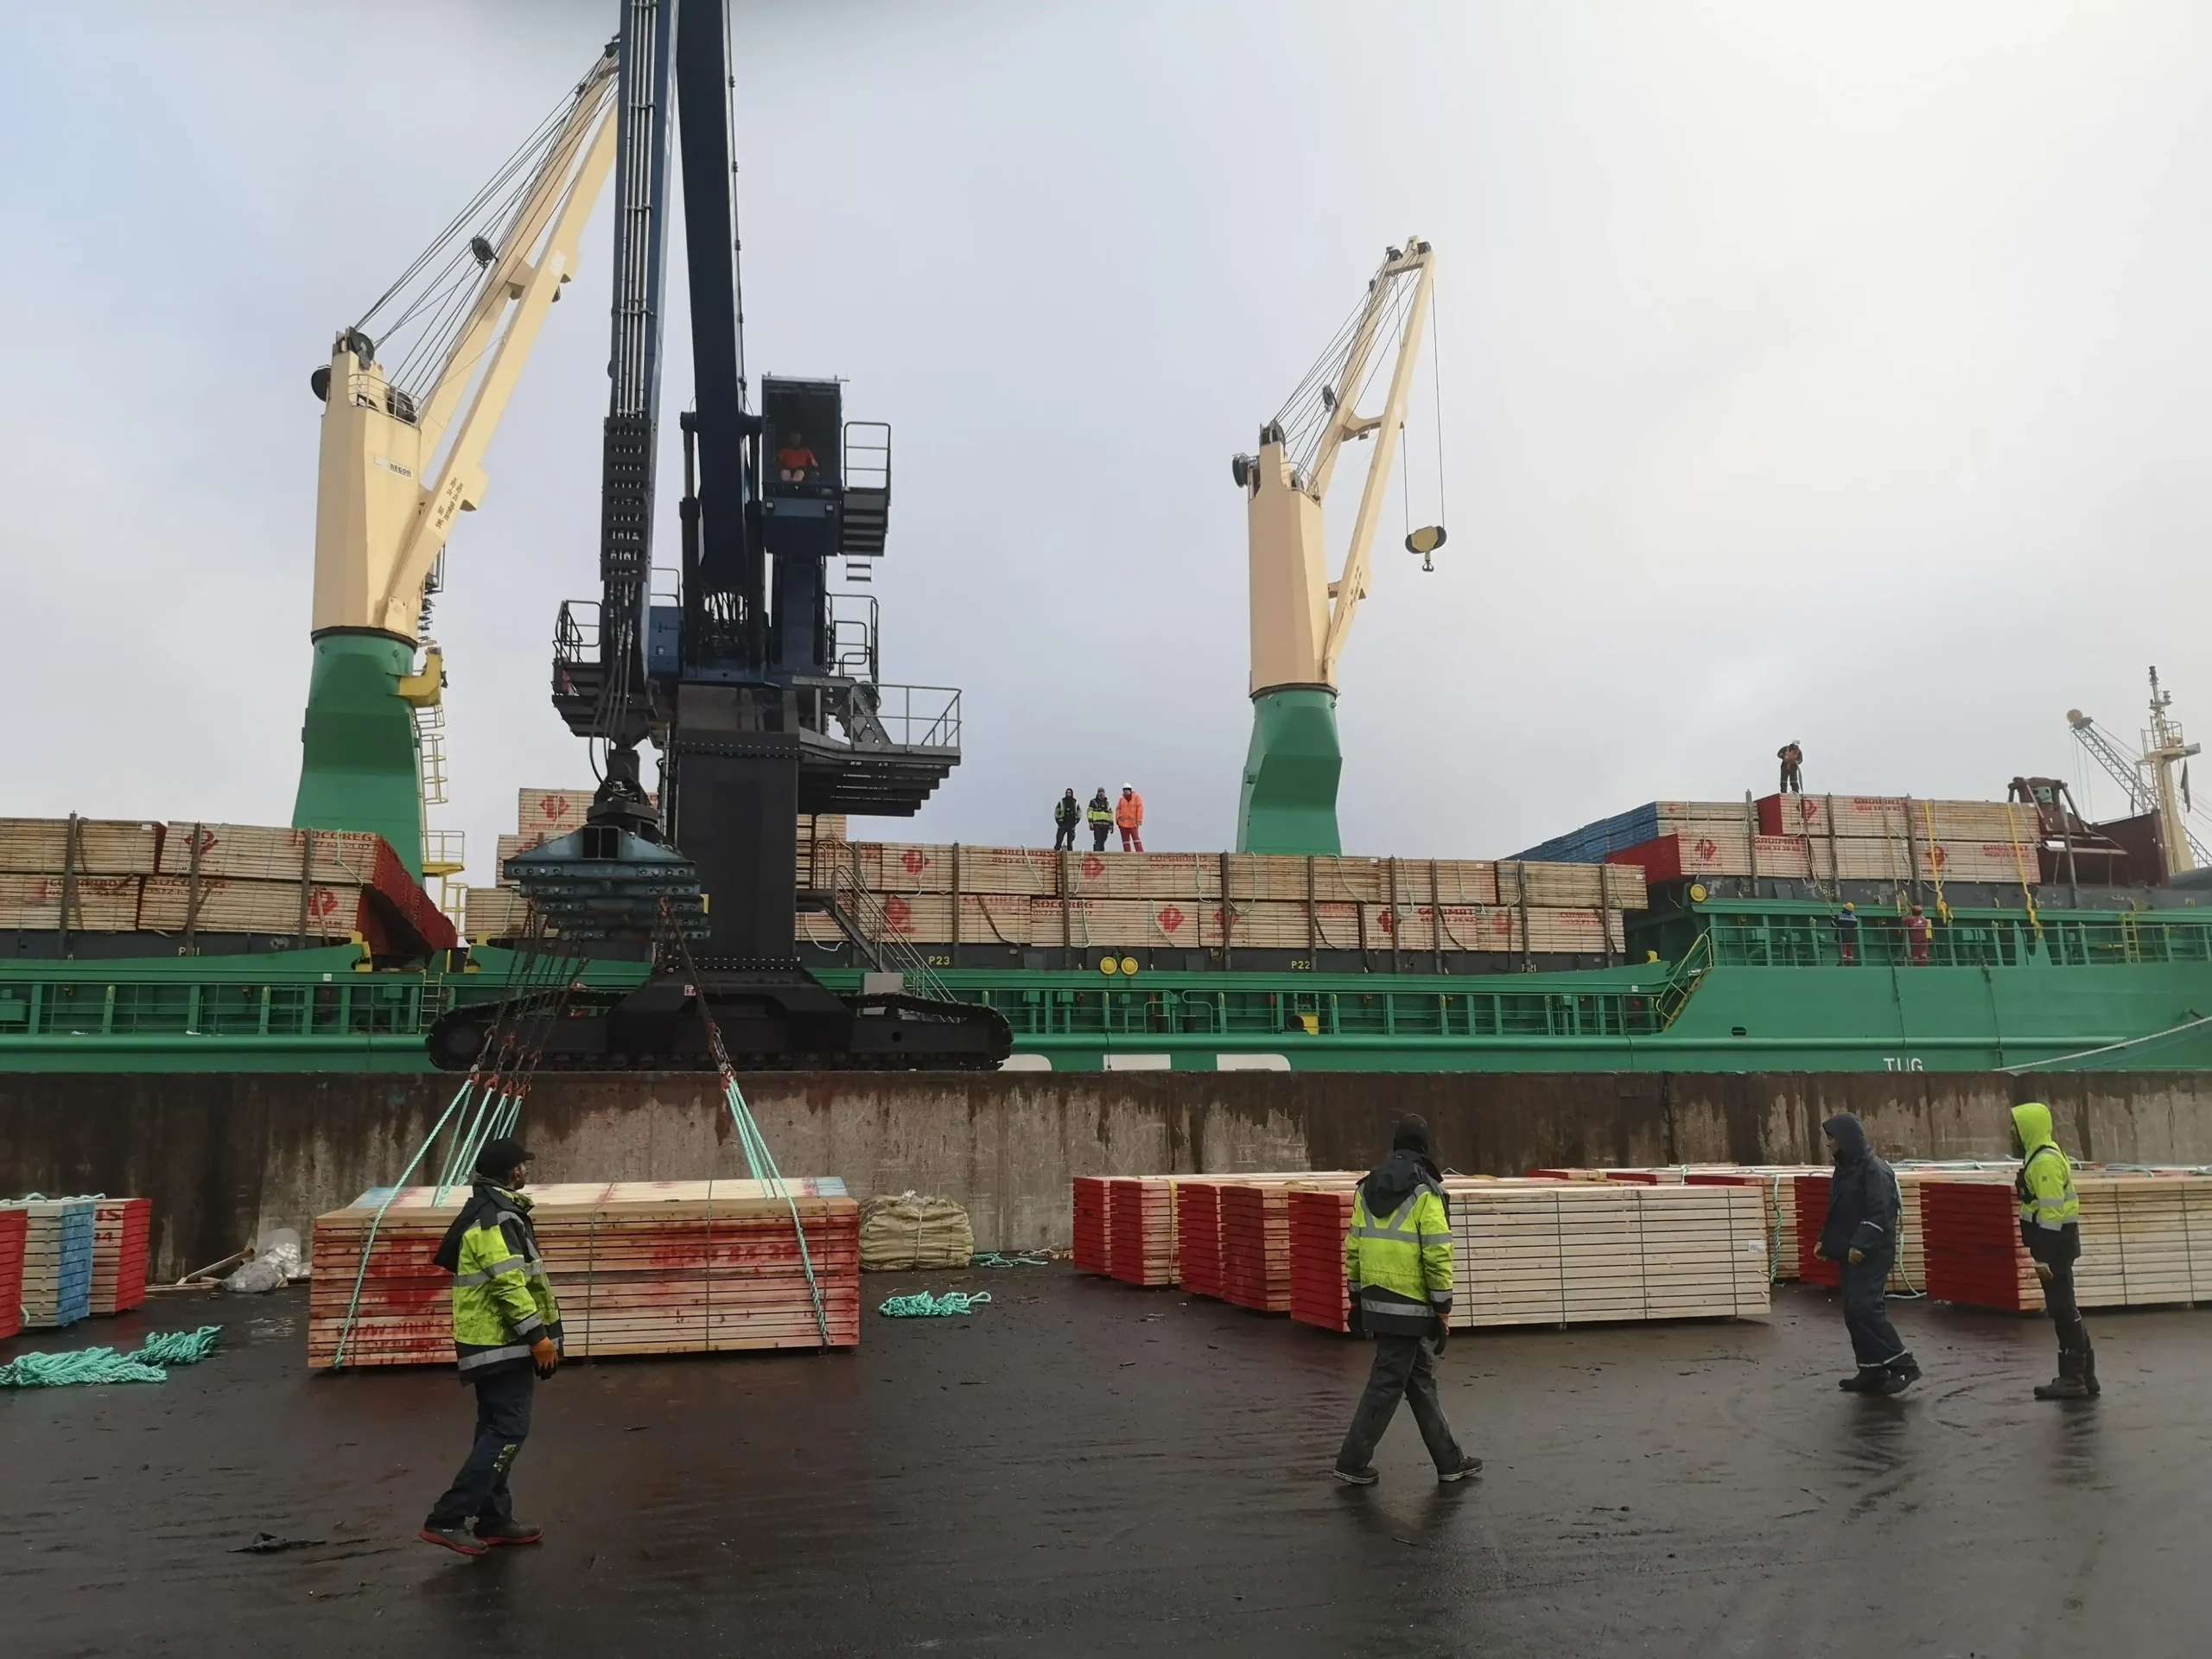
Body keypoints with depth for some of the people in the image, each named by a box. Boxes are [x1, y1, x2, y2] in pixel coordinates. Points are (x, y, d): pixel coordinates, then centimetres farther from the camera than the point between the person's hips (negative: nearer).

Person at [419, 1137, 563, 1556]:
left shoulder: (487, 1210, 15)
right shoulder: (495, 1217, -18)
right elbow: (509, 1283, -24)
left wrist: (536, 1333, 24)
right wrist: (539, 1335, -20)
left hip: (492, 1340, 11)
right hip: (503, 1342, -11)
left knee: (496, 1429, 14)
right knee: (508, 1430, -9)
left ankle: (494, 1520, 21)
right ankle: (446, 1519, -9)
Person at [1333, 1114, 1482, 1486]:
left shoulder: (1368, 1187, 8)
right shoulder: (1425, 1192, -12)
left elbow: (1353, 1247, 10)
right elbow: (1438, 1254, -15)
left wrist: (1356, 1297, 17)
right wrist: (1443, 1309, -7)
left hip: (1375, 1301, 7)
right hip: (1410, 1307, -7)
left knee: (1421, 1378, 16)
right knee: (1387, 1383, 2)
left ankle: (1449, 1461, 24)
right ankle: (1353, 1462, 7)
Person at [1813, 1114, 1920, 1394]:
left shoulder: (1873, 1169, -14)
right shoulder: (1844, 1169, 14)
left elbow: (1879, 1213, -22)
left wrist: (1860, 1245, -27)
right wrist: (1825, 1241, 13)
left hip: (1872, 1254, -9)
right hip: (1850, 1253, 9)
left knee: (1865, 1308, -16)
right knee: (1853, 1312, 8)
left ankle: (1903, 1365, -7)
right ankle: (1872, 1372, 14)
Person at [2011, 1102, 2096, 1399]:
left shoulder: (2045, 1160, -19)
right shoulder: (2043, 1156, 14)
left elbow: (2052, 1212, -22)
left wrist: (2044, 1257, -22)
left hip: (2055, 1244, -11)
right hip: (2055, 1243, 11)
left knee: (2062, 1309, -4)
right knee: (2064, 1308, 14)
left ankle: (2073, 1378, 1)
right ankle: (2083, 1375, 21)